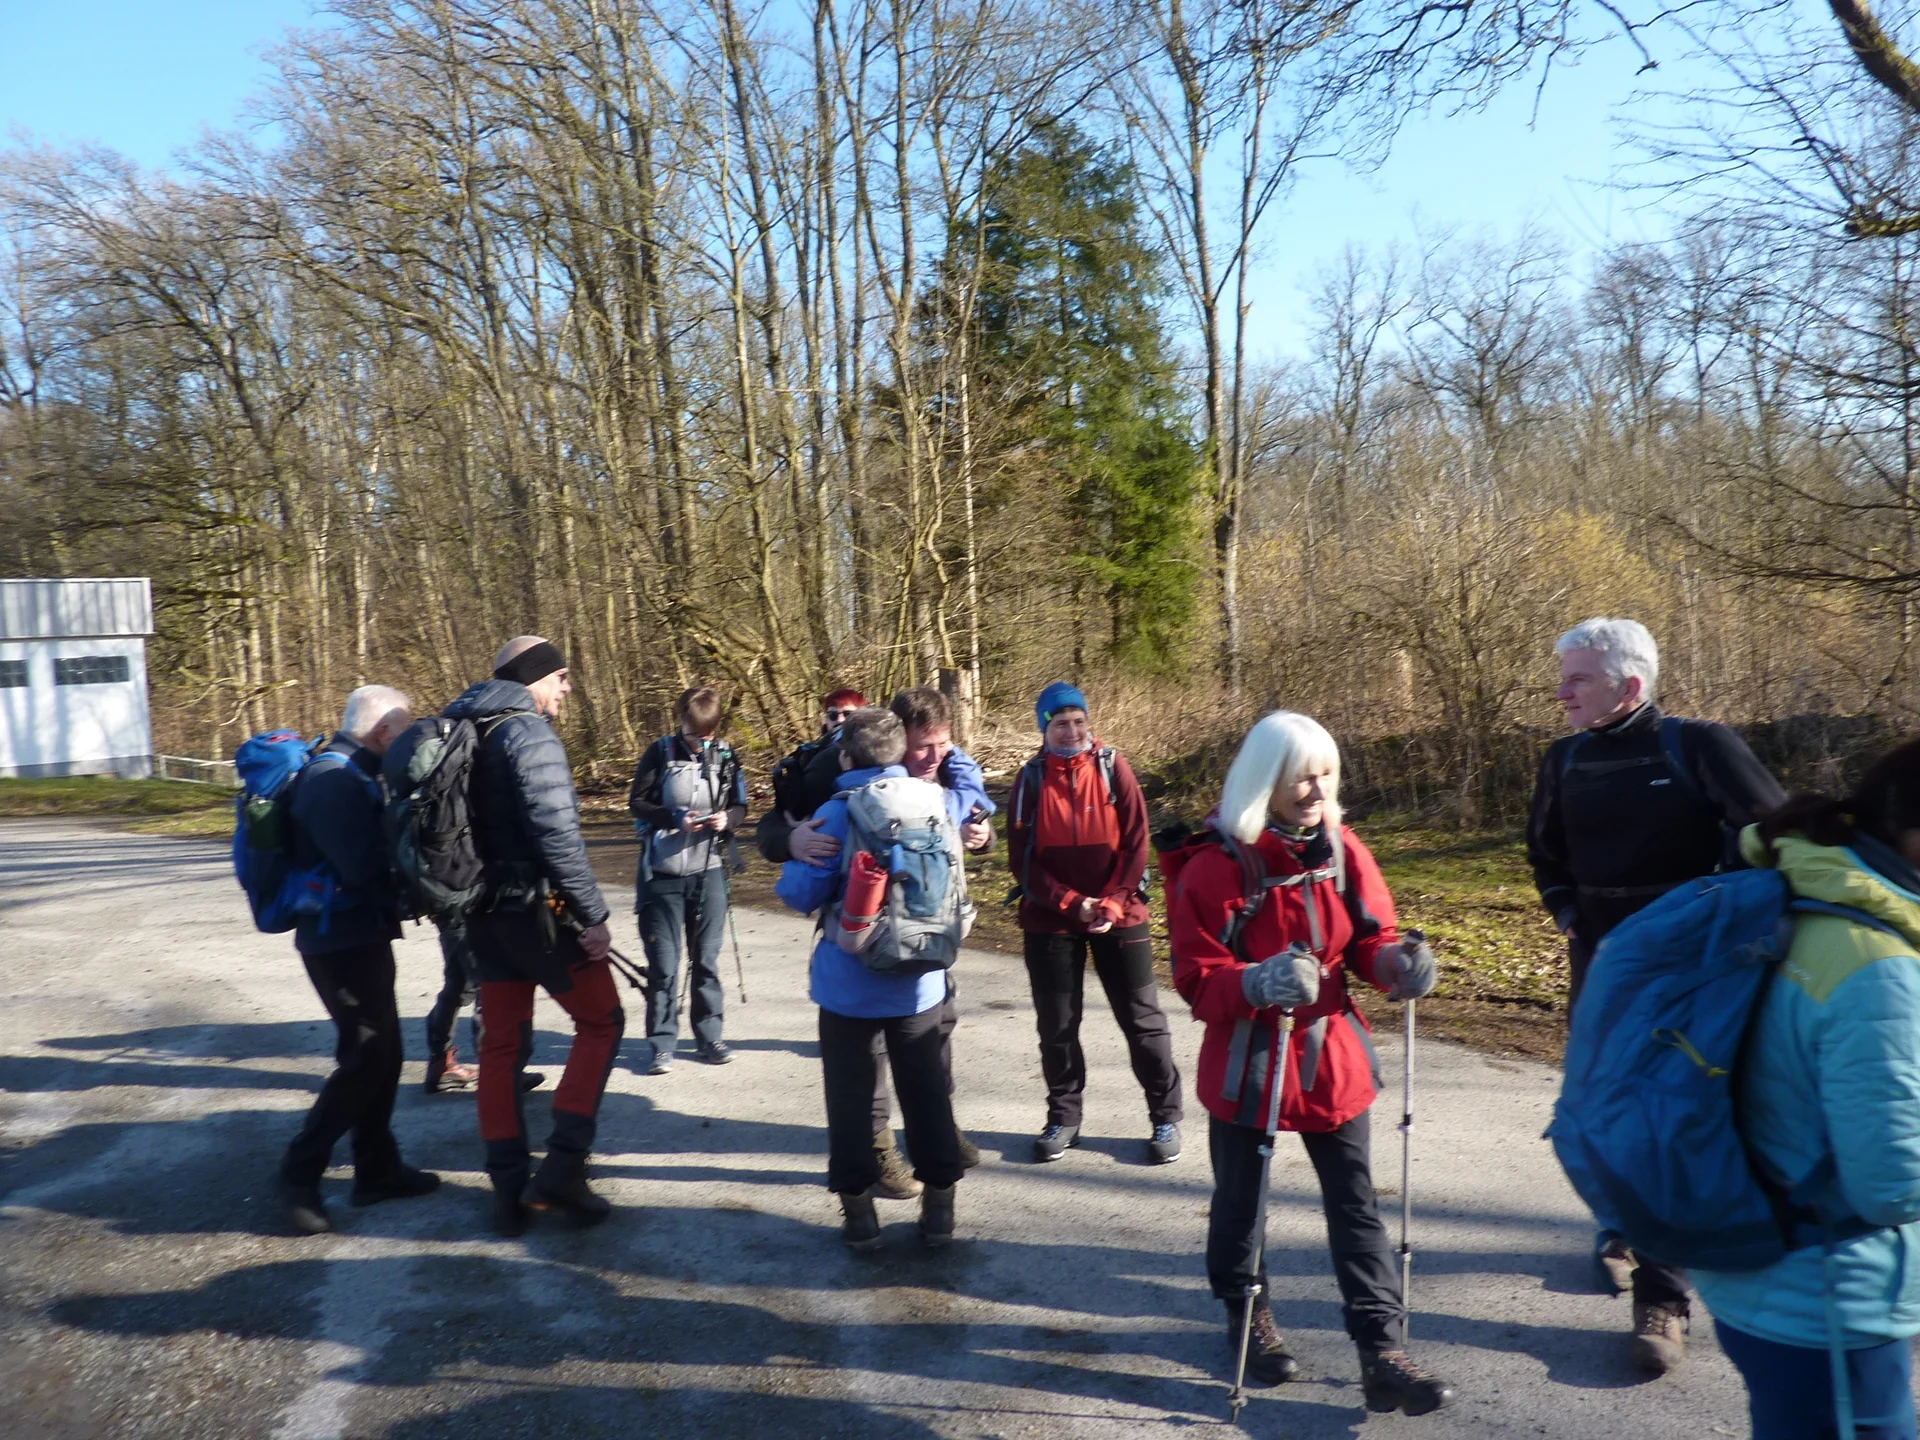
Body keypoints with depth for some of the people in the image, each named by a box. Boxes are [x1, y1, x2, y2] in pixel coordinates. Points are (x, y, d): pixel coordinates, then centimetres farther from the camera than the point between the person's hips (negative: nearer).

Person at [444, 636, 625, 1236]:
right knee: (601, 1021, 5)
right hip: (537, 909, -8)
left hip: (485, 911, 8)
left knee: (502, 1043, 11)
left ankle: (509, 1187, 15)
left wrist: (472, 897, 18)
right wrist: (593, 914, -19)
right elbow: (557, 832, -22)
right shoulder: (529, 733, -15)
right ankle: (561, 1168, -1)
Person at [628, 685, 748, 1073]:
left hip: (709, 871, 2)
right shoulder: (660, 752, -4)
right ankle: (661, 1041, 13)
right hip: (662, 871, -1)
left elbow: (740, 806, 7)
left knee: (707, 957, 10)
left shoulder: (726, 756, 0)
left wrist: (727, 818, -16)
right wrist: (674, 818, -18)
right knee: (663, 960, 3)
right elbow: (636, 802, -2)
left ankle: (709, 1034, 22)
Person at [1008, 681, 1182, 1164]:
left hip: (1118, 914, -1)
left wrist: (1112, 903, -13)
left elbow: (1136, 843, -4)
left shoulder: (1113, 767, -3)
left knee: (1143, 1019, 5)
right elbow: (1021, 858, -4)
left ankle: (1166, 1117, 18)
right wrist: (1072, 903, -13)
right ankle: (1063, 1117, 24)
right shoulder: (1032, 779, -2)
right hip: (1050, 920, 1)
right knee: (1057, 1025, 8)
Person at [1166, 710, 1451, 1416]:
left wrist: (1397, 961, -18)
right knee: (1241, 1198, 14)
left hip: (1333, 1054, 4)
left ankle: (1383, 1355, 15)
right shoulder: (1215, 866, -18)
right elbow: (1197, 979, -17)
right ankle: (1247, 1313, 39)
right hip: (1247, 1063, -3)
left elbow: (1369, 935, 4)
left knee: (1356, 1203, 7)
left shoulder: (1341, 849, -3)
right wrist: (1257, 983, -36)